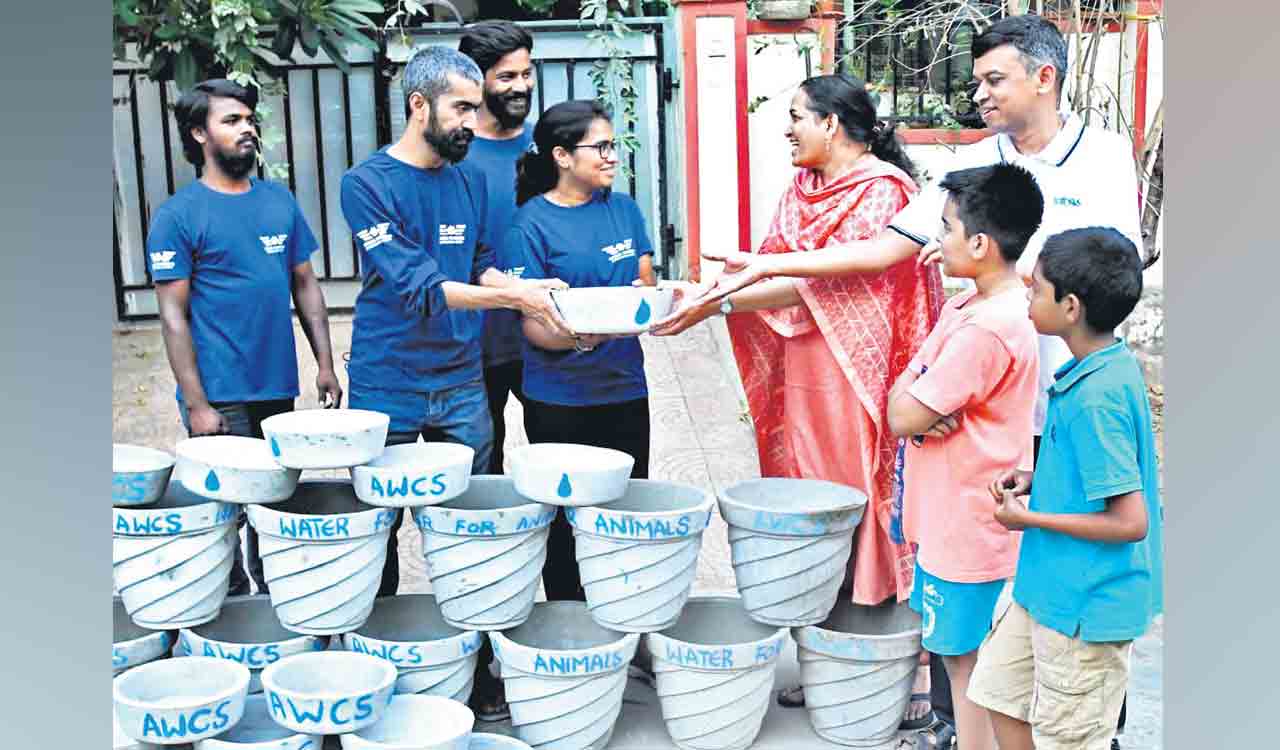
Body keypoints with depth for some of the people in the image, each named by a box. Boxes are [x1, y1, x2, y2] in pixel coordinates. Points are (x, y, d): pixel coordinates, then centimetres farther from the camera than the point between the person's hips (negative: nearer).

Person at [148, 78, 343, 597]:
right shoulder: (178, 215, -6)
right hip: (221, 397, -5)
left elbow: (305, 286, 14)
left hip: (279, 389, 5)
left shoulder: (280, 201, 9)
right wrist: (196, 404, -13)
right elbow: (173, 315, -8)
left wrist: (325, 364, 5)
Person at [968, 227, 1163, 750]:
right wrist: (1034, 479, 2)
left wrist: (1030, 518, -17)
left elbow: (1131, 521, -27)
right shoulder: (1109, 367, 1)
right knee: (999, 689, 22)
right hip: (1054, 587, 9)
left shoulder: (1096, 397, -27)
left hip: (1085, 604, -9)